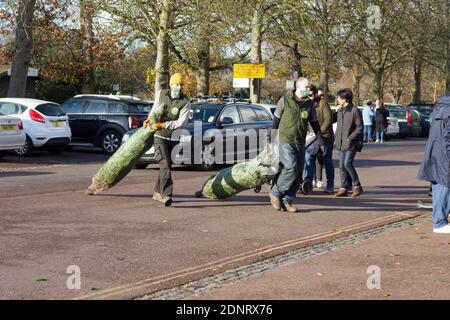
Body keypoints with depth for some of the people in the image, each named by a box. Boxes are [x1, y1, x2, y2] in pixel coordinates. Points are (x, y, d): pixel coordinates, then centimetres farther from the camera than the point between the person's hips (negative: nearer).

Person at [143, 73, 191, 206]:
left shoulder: (185, 102, -9)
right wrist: (149, 119, 8)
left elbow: (182, 123, -19)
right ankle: (166, 195, -28)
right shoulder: (162, 94, 2)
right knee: (165, 165, -18)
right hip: (159, 136, -1)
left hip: (173, 139, 1)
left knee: (166, 165, 12)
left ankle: (157, 192, 30)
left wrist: (162, 125, -22)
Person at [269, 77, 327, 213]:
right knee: (291, 168, -21)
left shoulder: (309, 104, 8)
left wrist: (321, 143, 8)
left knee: (298, 174, 2)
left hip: (300, 143, 5)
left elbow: (315, 124, 13)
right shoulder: (285, 101, -3)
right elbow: (276, 121, 4)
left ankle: (286, 201, 11)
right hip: (285, 140, -5)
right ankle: (275, 192, -4)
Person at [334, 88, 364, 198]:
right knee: (342, 166, 6)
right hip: (341, 143, 7)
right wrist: (337, 138, 8)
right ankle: (344, 188, 11)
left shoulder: (355, 110, -10)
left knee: (347, 164, -13)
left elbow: (359, 127, -10)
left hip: (351, 143, -7)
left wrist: (350, 138, -15)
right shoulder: (340, 110, 11)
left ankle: (357, 186, 0)